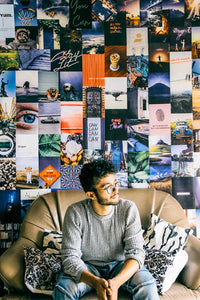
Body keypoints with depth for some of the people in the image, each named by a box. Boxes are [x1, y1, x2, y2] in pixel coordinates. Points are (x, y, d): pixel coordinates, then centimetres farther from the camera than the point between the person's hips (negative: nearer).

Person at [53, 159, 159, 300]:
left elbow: (136, 252, -18)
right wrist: (95, 282, -38)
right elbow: (70, 256, -20)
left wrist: (116, 282, -36)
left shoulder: (129, 209, -15)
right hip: (87, 267, 0)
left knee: (147, 285, -26)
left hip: (120, 266, 0)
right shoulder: (75, 212, -17)